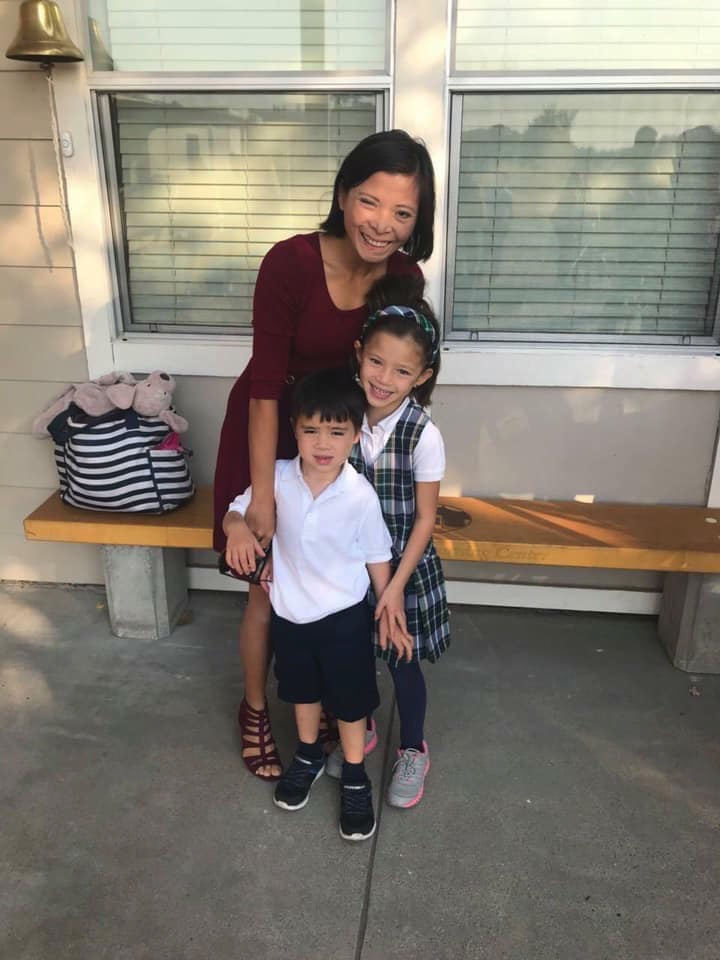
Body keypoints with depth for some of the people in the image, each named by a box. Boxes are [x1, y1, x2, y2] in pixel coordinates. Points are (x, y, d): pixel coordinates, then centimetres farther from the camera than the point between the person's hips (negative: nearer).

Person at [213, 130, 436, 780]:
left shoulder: (403, 277, -14)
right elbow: (266, 384, -25)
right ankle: (255, 709, 32)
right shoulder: (292, 262, -27)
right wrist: (262, 497, -23)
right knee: (271, 586, 7)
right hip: (271, 433, -4)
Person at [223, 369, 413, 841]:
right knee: (303, 690, 25)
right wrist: (237, 528, -24)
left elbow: (377, 558, -8)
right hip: (289, 613, 3)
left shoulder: (361, 496, -21)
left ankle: (355, 778, 38)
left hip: (344, 617, -3)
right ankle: (309, 755, 52)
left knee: (350, 699, 15)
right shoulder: (279, 478, -15)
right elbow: (238, 508, 0)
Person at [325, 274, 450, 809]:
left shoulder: (424, 435, -20)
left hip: (402, 565, -3)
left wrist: (396, 585, -15)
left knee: (402, 662, 13)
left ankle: (414, 752, 38)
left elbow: (425, 518, -13)